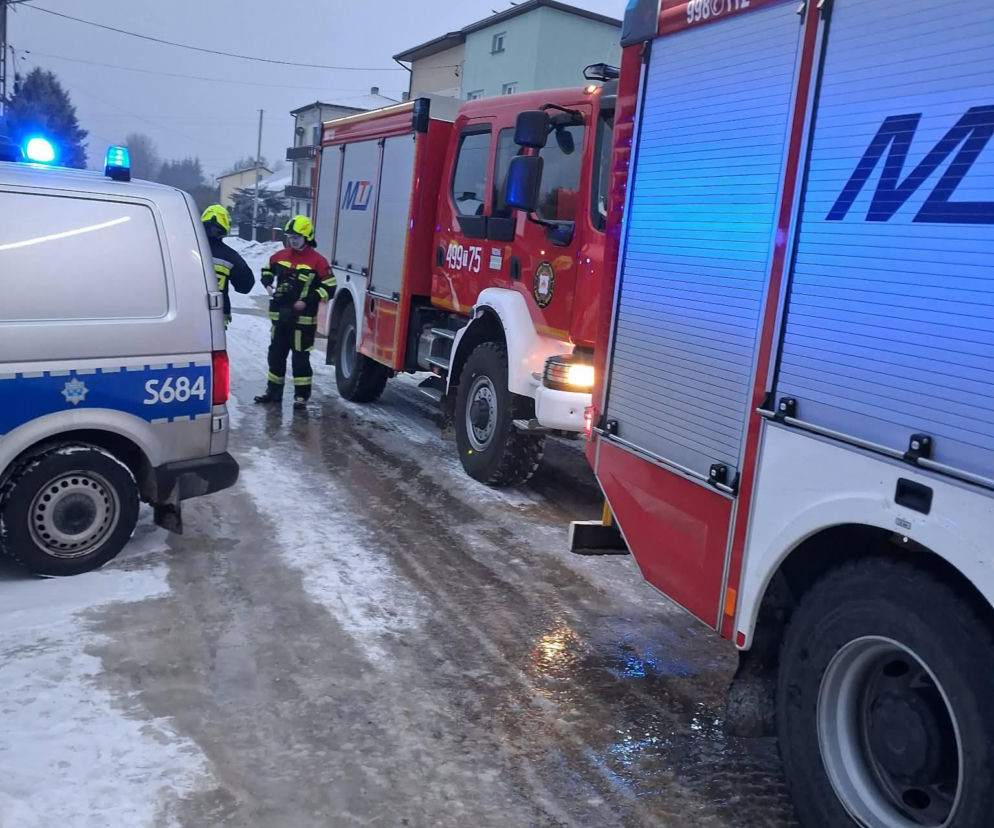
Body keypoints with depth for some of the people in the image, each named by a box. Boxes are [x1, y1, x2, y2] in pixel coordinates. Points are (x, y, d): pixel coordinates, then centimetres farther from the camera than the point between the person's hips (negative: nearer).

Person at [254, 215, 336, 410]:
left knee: (300, 358, -1)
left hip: (303, 319, -6)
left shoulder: (317, 261, -8)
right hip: (280, 316, 6)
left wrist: (307, 301, -15)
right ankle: (274, 390, 26)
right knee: (276, 355, 14)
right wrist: (268, 285, 7)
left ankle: (302, 395, 7)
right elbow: (267, 271, 27)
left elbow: (329, 287, -8)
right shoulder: (280, 256, 8)